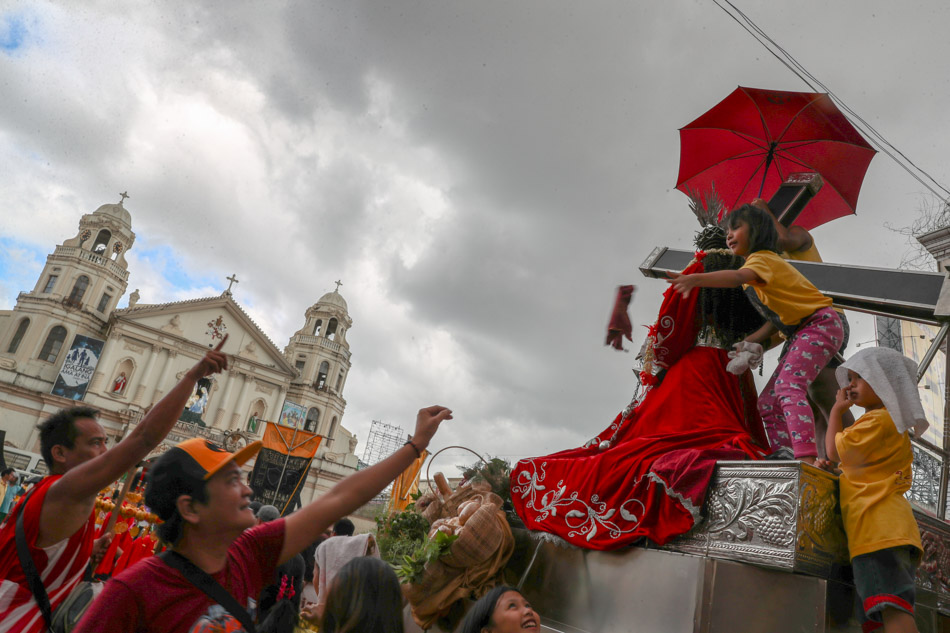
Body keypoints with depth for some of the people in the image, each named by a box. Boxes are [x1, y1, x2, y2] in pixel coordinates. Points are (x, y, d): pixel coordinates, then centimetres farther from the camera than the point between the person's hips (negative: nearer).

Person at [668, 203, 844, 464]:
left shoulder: (762, 258, -9)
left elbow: (737, 277, -36)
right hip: (801, 334, 10)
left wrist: (694, 279, -52)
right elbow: (775, 320, 11)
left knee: (789, 387, -29)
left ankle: (807, 458, -40)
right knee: (768, 404, 4)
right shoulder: (760, 263, 18)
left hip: (820, 324, -10)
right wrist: (746, 344, -2)